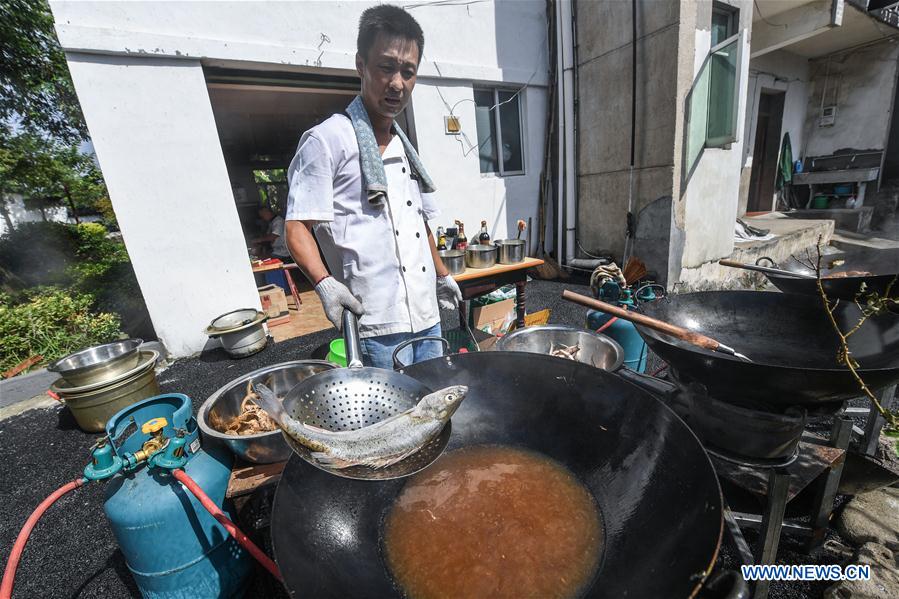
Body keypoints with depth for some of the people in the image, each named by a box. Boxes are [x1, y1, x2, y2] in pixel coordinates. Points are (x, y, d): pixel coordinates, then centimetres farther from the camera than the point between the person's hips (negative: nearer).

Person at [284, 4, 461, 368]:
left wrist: (442, 275, 25)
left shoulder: (405, 147, 17)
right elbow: (298, 226, -9)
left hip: (427, 317, 8)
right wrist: (324, 283, -25)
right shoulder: (327, 140, -5)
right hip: (377, 325, -7)